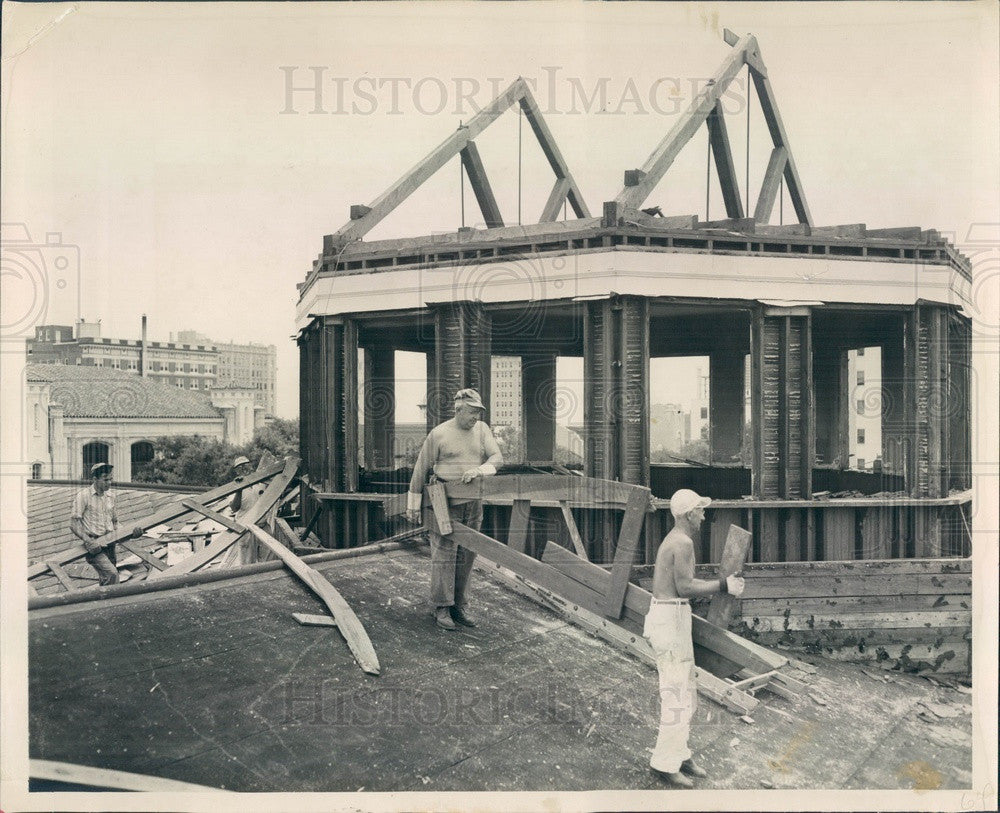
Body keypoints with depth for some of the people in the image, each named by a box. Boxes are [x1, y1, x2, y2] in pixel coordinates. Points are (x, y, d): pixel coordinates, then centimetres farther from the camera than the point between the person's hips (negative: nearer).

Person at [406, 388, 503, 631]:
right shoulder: (438, 434, -5)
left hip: (474, 504, 5)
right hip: (447, 503, -5)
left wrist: (478, 470, -21)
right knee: (444, 553, -5)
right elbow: (421, 469, 0)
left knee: (466, 556, 9)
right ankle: (441, 608, 4)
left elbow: (497, 457, 0)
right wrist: (414, 504, 2)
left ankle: (458, 606, 19)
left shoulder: (482, 430, 8)